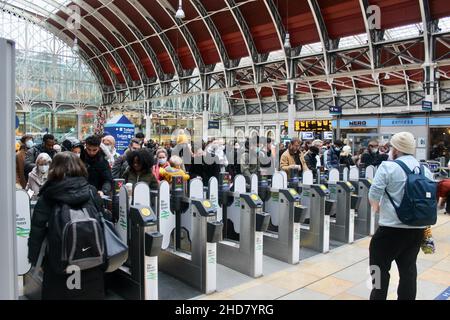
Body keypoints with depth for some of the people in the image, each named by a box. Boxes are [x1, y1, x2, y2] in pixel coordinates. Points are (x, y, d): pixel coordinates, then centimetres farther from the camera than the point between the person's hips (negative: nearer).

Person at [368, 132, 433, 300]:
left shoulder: (388, 166, -11)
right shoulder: (426, 171, 8)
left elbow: (374, 194, -15)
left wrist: (376, 207, 5)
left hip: (392, 228, -6)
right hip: (417, 229, 6)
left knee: (380, 268, 6)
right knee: (408, 269, 16)